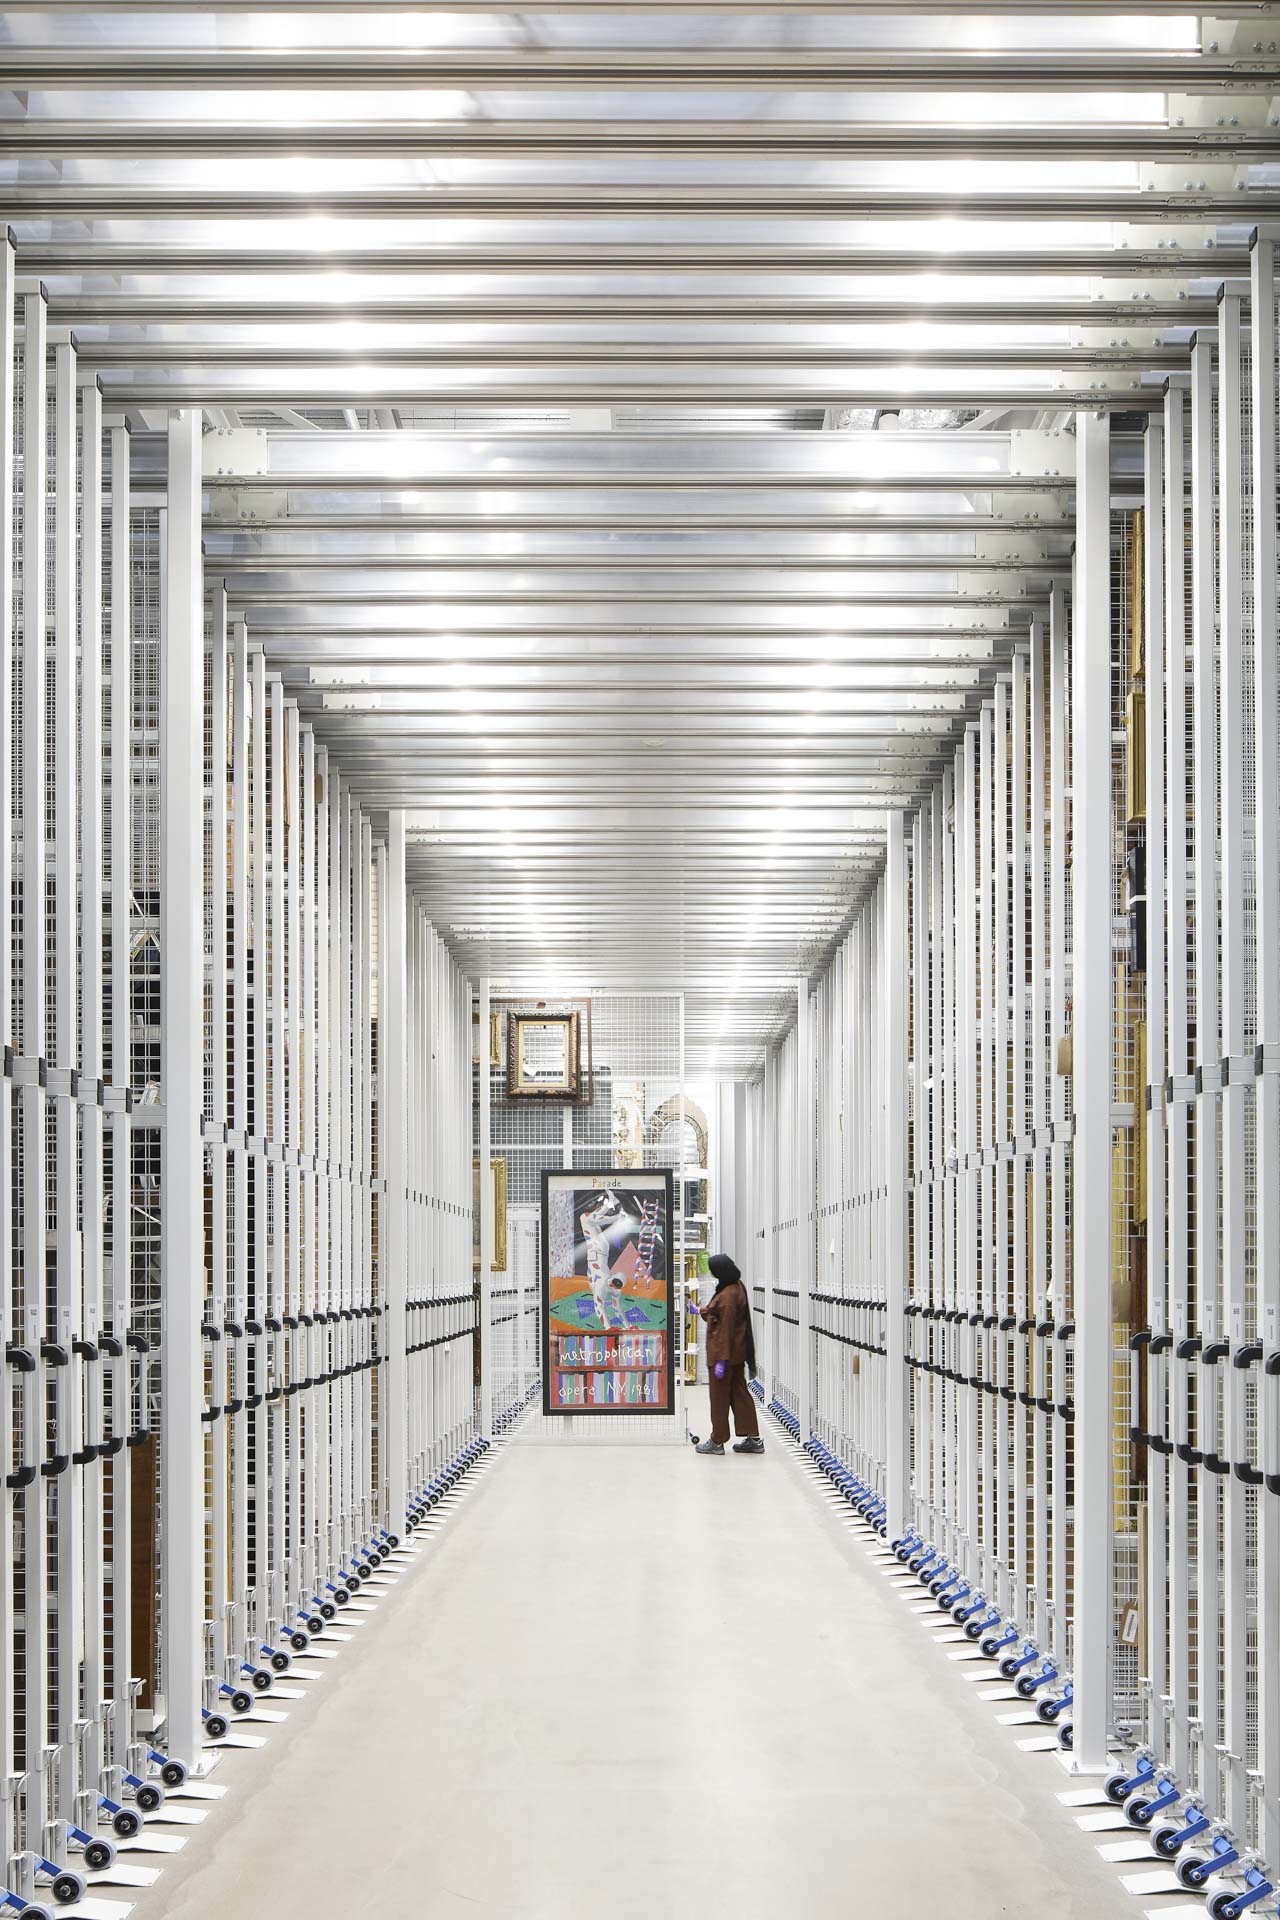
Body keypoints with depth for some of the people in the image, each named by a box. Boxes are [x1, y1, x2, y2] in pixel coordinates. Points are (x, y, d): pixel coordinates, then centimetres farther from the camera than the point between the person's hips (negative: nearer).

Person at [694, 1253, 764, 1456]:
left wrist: (721, 1360, -23)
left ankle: (717, 1441, 13)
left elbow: (725, 1330, -24)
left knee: (719, 1397, 3)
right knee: (739, 1393, 14)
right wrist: (703, 1311, 35)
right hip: (737, 1354, 10)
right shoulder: (737, 1287, 8)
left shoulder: (727, 1296, -23)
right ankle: (753, 1438, 17)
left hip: (724, 1353, -10)